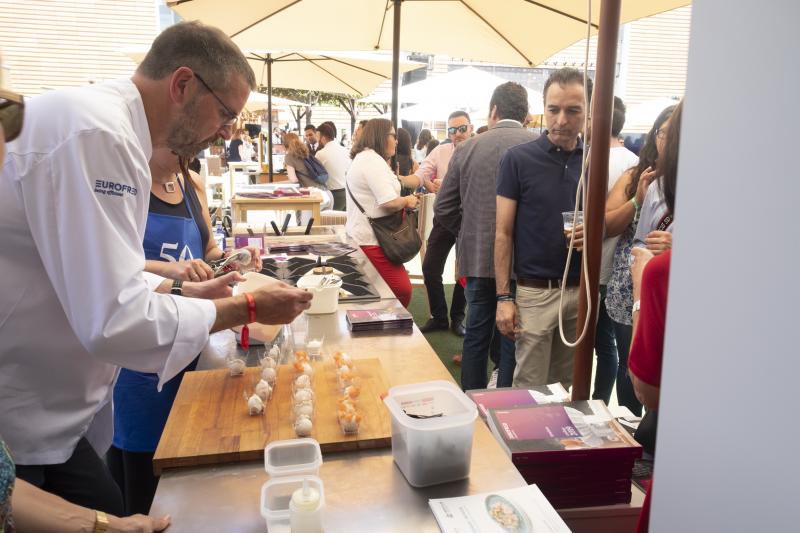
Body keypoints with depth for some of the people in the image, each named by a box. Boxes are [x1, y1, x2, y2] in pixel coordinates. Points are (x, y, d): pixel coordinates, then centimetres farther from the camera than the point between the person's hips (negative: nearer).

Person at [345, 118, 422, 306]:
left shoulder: (363, 158, 20)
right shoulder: (373, 160, -15)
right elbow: (390, 202, -23)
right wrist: (407, 201, -5)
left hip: (361, 236, 11)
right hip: (371, 241, -11)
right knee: (402, 290, -12)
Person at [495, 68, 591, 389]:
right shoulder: (518, 159, -6)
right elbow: (503, 233, -5)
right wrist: (504, 297, -10)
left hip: (582, 290, 4)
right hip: (536, 292, -4)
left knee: (569, 386, 17)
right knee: (530, 389, 3)